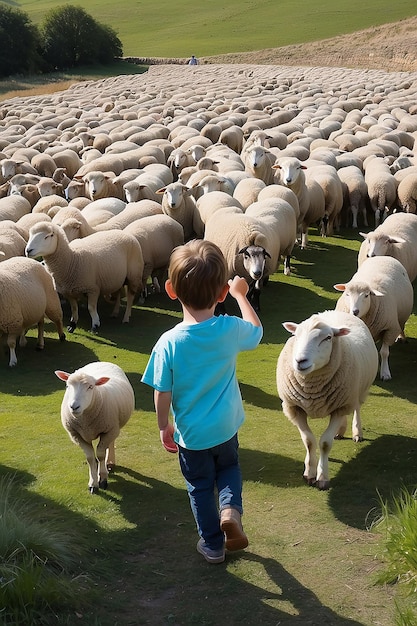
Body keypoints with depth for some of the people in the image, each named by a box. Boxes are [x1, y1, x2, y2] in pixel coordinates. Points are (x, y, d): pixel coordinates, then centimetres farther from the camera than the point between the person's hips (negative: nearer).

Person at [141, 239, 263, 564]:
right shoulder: (231, 330, -19)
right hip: (226, 427, 2)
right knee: (229, 467, 30)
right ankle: (231, 508, 5)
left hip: (191, 435, -2)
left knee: (200, 488, 20)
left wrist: (164, 427, 1)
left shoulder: (168, 343, -25)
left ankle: (213, 545, 34)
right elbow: (256, 330, 5)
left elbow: (163, 394, -16)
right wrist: (240, 294, 17)